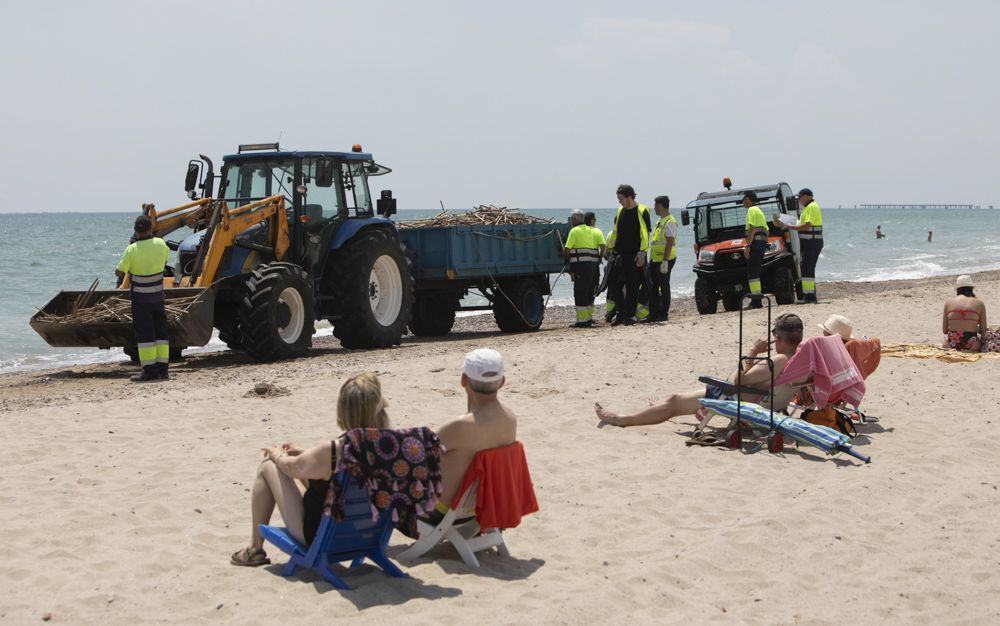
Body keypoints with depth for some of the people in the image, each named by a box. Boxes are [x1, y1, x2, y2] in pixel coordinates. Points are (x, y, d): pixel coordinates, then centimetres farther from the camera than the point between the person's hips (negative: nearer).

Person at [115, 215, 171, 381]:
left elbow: (119, 272, -9)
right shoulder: (160, 244, -5)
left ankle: (149, 370, -4)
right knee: (160, 331, 10)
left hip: (140, 297, -4)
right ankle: (162, 368, 10)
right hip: (158, 295, 4)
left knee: (144, 333, -1)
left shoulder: (132, 250, -15)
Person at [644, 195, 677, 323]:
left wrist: (665, 262, -24)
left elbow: (670, 243, -20)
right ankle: (653, 314, 13)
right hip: (654, 259, 9)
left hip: (664, 260, -9)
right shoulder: (659, 221, 16)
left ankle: (663, 314, 4)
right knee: (653, 287, 9)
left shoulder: (669, 222, -14)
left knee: (664, 287, -2)